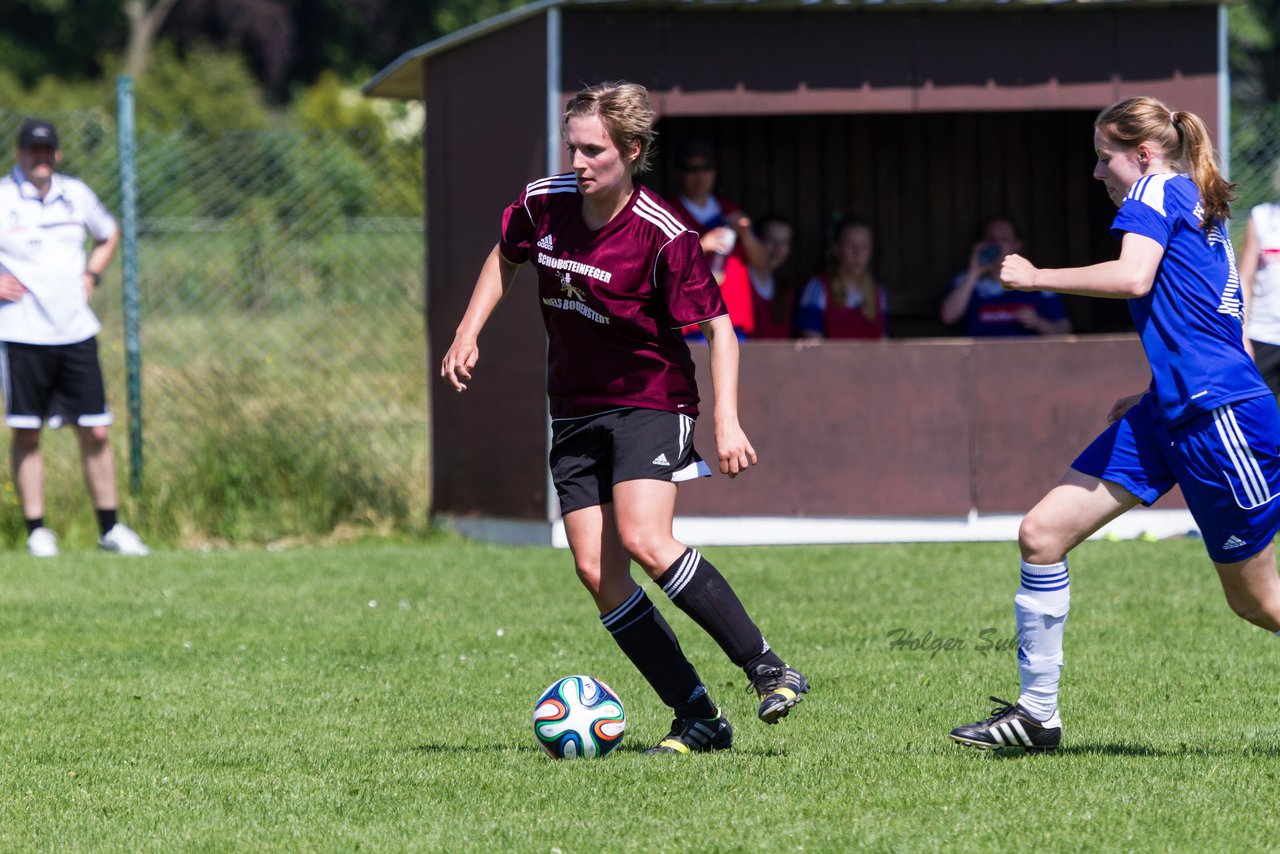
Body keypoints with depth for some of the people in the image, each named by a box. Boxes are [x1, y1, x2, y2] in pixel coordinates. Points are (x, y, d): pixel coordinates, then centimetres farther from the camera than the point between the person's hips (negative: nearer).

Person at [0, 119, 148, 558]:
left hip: (76, 333, 4)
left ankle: (110, 529, 13)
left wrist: (90, 276, 13)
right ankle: (36, 529, 8)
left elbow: (108, 234, 27)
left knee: (96, 432, 3)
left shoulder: (77, 195, 8)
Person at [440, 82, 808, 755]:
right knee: (596, 570, -5)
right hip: (575, 413, 6)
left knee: (643, 541, -27)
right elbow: (505, 257, 20)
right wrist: (468, 334, 11)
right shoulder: (543, 205, -3)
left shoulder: (664, 237, -19)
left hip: (650, 402, -6)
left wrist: (727, 422, -22)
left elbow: (718, 327, -13)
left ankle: (768, 670, -17)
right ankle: (698, 718, 0)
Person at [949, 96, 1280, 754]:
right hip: (1172, 414, 10)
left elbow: (1133, 277, -25)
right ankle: (1037, 713, 6)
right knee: (1042, 533, 2)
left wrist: (1036, 278, -15)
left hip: (1221, 422, -10)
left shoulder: (1158, 190, -6)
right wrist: (1155, 393, 25)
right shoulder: (1200, 214, 20)